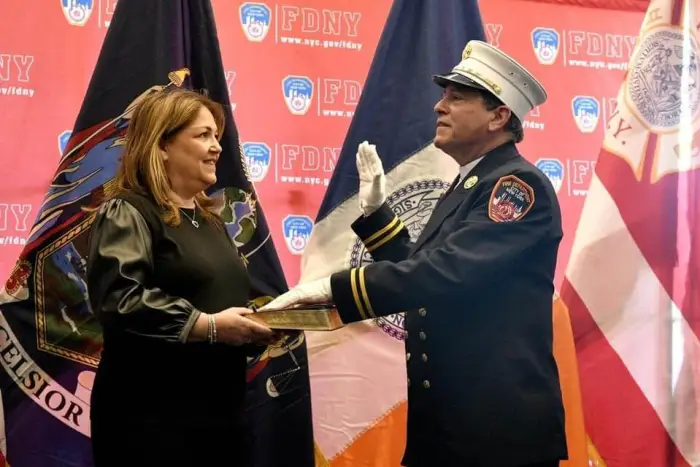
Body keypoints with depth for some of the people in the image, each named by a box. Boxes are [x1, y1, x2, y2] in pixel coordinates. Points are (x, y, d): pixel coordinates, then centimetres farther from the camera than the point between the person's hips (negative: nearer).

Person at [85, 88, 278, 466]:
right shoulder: (127, 213, -10)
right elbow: (118, 301, -24)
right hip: (153, 417, -8)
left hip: (218, 408, 9)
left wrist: (252, 324, 5)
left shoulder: (207, 217, 17)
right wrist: (208, 326, -23)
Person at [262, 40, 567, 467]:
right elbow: (420, 273, 16)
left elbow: (447, 272, -27)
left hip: (499, 423, -9)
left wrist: (333, 287, -27)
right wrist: (376, 210, 9)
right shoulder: (467, 186, 16)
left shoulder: (518, 184, -13)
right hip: (448, 417, 9)